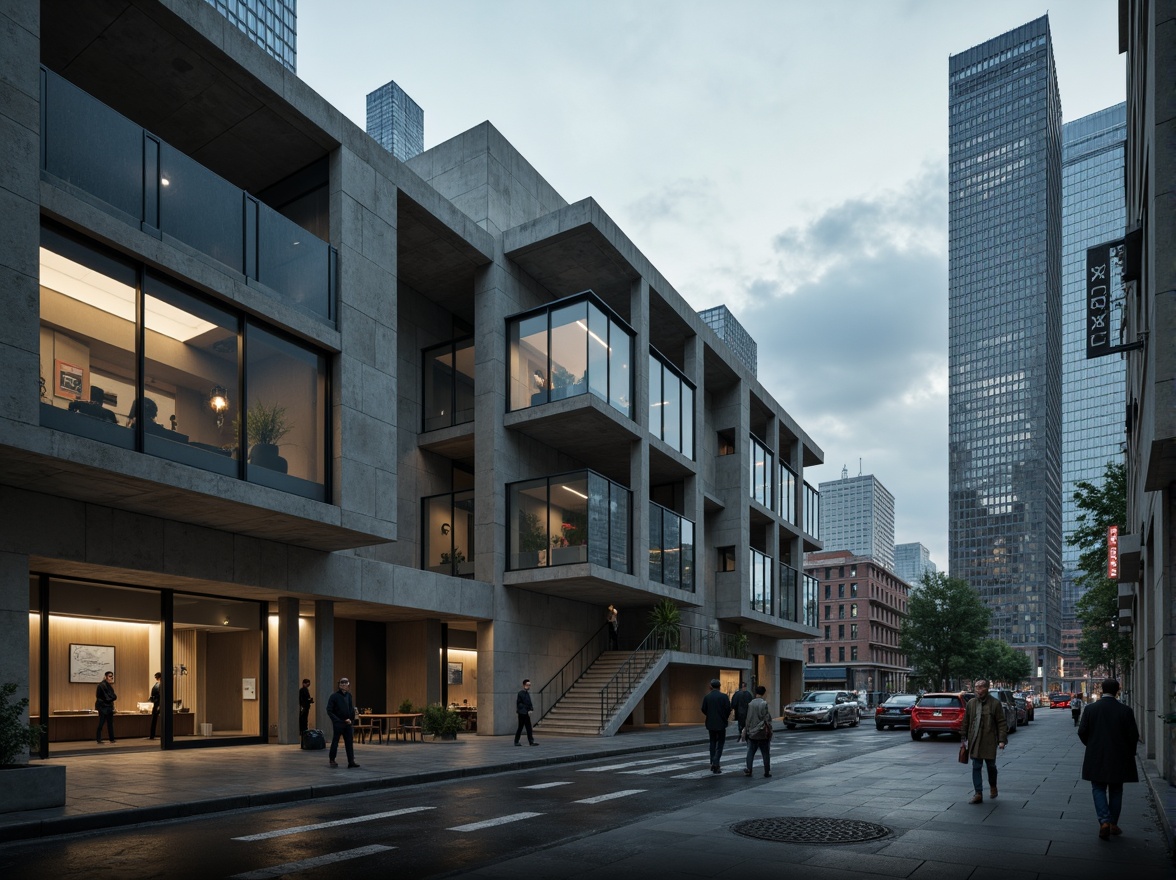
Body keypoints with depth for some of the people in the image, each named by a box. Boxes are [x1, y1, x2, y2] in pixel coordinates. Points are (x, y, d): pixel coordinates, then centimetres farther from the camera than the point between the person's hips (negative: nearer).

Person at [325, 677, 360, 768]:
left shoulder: (349, 695, 7)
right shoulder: (334, 696, -8)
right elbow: (329, 711, -9)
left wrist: (351, 720, 0)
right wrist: (337, 720, -15)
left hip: (348, 723, 4)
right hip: (338, 724, -4)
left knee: (349, 742, 3)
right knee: (335, 742, 6)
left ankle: (351, 761, 5)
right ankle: (332, 759, 21)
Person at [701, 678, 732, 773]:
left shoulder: (707, 697, -2)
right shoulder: (723, 696, -9)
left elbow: (704, 709, -3)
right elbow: (728, 708, -11)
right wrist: (726, 718, 7)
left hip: (711, 723, 3)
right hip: (721, 723, -3)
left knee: (713, 743, 14)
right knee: (720, 743, 4)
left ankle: (713, 764, 15)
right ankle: (716, 762, -12)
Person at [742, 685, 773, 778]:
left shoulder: (750, 704, -2)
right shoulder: (764, 704, -13)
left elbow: (748, 718, 4)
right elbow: (767, 718, -12)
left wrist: (746, 729, 15)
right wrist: (769, 730, -2)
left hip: (752, 733, 3)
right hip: (763, 733, -3)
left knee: (750, 752, 13)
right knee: (766, 753, 6)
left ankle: (748, 770, 10)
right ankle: (767, 773, 9)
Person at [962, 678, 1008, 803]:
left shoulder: (995, 703, -5)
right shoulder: (971, 703, 6)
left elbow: (1002, 723, -5)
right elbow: (965, 722, 12)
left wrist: (1002, 740, -12)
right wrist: (964, 738, 13)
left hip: (989, 741, -3)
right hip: (974, 741, 3)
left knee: (991, 766, 11)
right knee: (976, 767, 0)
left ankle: (993, 787, 38)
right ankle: (978, 794, 2)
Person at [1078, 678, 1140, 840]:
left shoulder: (1090, 709, -7)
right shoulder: (1125, 711, -9)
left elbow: (1082, 732, -5)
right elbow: (1134, 735, -6)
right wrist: (1129, 752, 12)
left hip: (1096, 758, -1)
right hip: (1119, 759, 1)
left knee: (1098, 789, 7)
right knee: (1115, 791, 15)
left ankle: (1104, 821, -10)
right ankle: (1113, 824, 21)